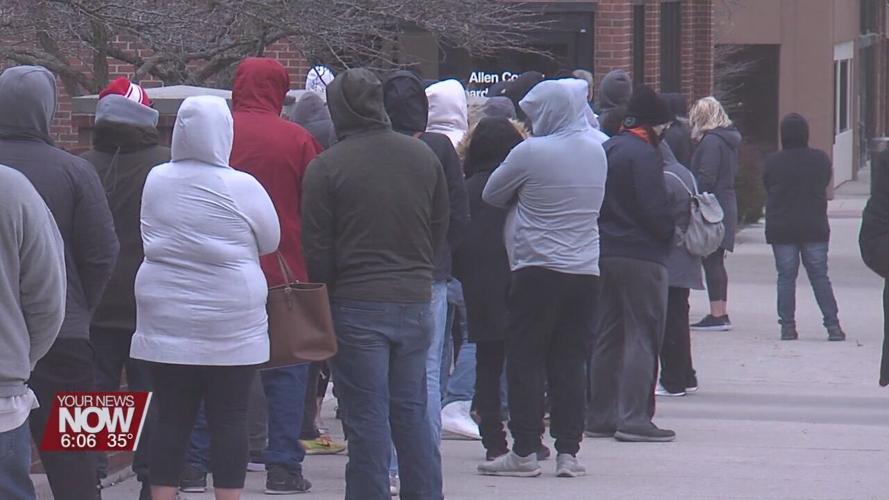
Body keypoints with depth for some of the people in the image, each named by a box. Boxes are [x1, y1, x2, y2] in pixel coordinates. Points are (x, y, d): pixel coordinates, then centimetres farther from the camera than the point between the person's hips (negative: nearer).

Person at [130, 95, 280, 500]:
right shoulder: (241, 188, -11)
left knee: (172, 418, 6)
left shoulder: (155, 181, 0)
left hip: (165, 321, 3)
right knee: (229, 419, 3)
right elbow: (270, 240, 2)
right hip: (230, 325, -3)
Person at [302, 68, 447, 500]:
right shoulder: (423, 156, 6)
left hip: (357, 306, -5)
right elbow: (441, 229, 14)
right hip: (416, 302, 5)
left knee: (367, 419, -1)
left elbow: (316, 249, -8)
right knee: (412, 410, 13)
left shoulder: (325, 167, -9)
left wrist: (324, 294, 5)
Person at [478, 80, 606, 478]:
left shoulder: (531, 152, -11)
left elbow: (491, 194, 0)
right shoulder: (596, 151, 8)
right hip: (585, 272, 5)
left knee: (525, 360, 2)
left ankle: (524, 452, 1)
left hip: (539, 270, -5)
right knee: (570, 362, 8)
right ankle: (568, 452, 6)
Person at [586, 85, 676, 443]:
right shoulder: (643, 155, -15)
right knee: (642, 336, -4)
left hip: (605, 253, 8)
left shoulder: (606, 150, 11)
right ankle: (634, 419, -7)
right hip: (641, 256, -8)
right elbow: (656, 211, -18)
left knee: (607, 336, 14)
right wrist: (670, 232, -1)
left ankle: (600, 416, 17)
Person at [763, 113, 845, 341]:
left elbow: (767, 189, 3)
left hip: (781, 229, -1)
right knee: (820, 277, 6)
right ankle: (833, 325, 2)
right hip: (815, 228, 1)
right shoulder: (821, 159, -4)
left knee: (786, 277, 4)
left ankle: (787, 326, 2)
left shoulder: (772, 162, -8)